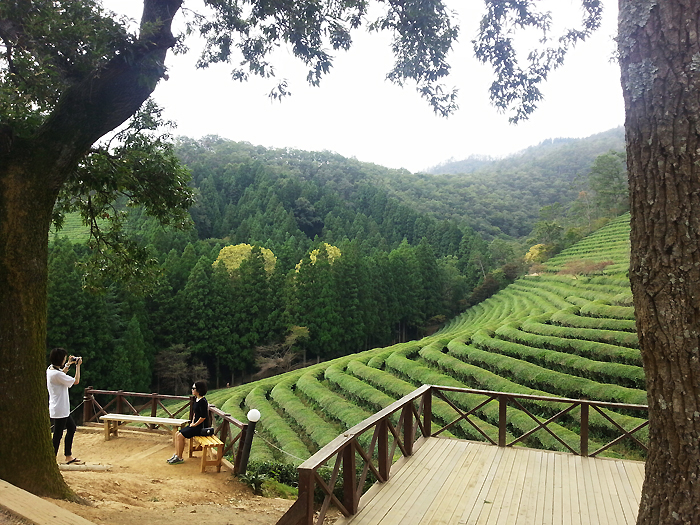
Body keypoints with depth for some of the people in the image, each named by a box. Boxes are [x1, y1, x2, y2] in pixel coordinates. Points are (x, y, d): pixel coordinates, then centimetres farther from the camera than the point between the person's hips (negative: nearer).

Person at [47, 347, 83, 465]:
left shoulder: (50, 369, 5)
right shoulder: (57, 374, -24)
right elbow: (76, 381, -17)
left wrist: (68, 365, 22)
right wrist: (78, 366, -9)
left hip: (62, 409, 11)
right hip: (59, 410, -11)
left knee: (71, 428, 19)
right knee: (58, 435, -2)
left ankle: (68, 456, 28)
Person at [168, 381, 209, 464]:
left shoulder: (203, 401, -20)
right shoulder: (197, 400, 11)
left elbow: (203, 417, -23)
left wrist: (194, 424, -14)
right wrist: (192, 422, 12)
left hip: (201, 427, -10)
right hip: (195, 425, 10)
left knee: (180, 436, -16)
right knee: (177, 434, 4)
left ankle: (180, 458, -4)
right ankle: (176, 454, 12)